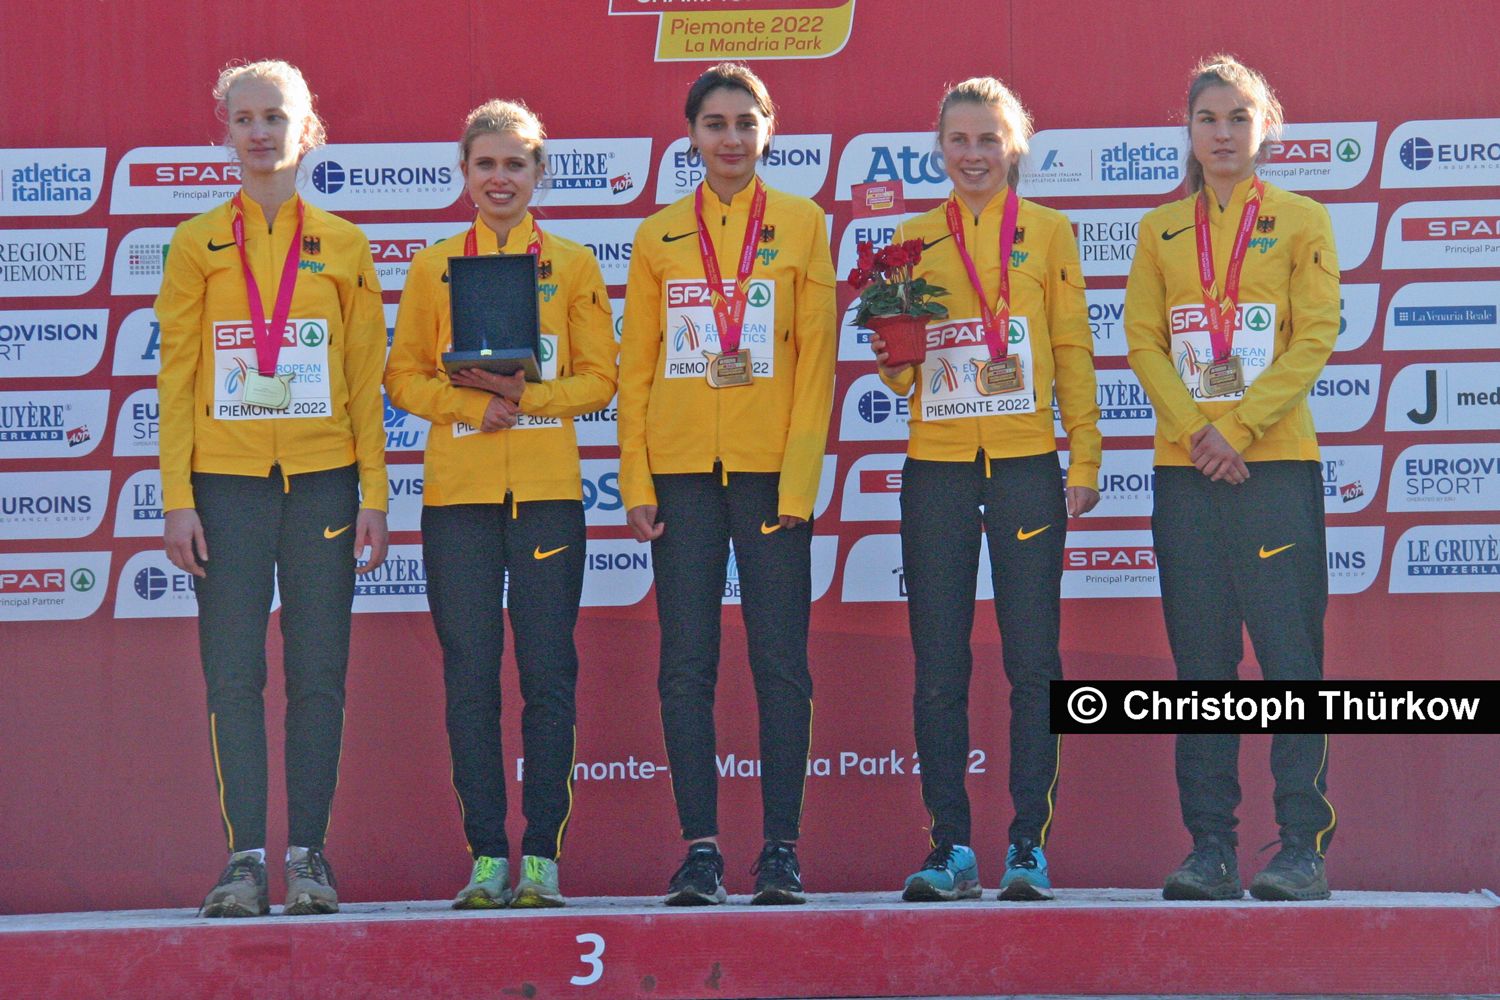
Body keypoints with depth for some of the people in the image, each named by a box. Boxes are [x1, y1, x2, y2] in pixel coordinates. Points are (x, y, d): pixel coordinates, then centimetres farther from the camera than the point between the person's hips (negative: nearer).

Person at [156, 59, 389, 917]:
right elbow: (176, 376, 3)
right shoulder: (198, 246, 6)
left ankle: (309, 855, 8)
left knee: (318, 677, 2)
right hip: (228, 483, -1)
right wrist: (178, 499, -4)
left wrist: (375, 496, 1)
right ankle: (246, 856, 0)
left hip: (323, 482, 1)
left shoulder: (344, 248, 8)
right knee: (234, 677, -3)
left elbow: (367, 380, 7)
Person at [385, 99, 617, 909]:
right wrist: (474, 406, -10)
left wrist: (521, 396, -12)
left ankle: (542, 856, 2)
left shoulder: (573, 265, 7)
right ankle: (487, 856, 5)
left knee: (547, 674, -2)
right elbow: (404, 378, 7)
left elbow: (600, 378, 4)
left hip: (548, 491, -1)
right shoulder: (433, 267, 9)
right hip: (458, 491, 1)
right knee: (470, 676, 0)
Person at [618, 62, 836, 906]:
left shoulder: (802, 226, 5)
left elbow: (816, 356, 0)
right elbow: (636, 364, 9)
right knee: (686, 666, 1)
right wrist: (636, 480, 0)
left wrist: (798, 479, -8)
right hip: (682, 470, 2)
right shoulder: (659, 237, 10)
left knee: (780, 661, -1)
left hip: (770, 468, -2)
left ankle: (783, 849, 4)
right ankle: (701, 849, 4)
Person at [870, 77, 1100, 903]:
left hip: (1025, 464, -2)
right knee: (938, 667, 1)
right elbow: (899, 372, 11)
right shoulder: (914, 240, 10)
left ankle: (1028, 846, 3)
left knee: (1032, 662, -2)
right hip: (936, 466, 2)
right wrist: (893, 353, -12)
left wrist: (1085, 461, -1)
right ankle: (950, 847, 6)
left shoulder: (1047, 233, 6)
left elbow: (1073, 351, 5)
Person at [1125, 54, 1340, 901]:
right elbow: (1143, 339, 6)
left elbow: (1315, 337, -2)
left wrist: (1242, 428, -12)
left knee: (1291, 655, -7)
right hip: (1186, 469, 3)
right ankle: (1211, 848, 5)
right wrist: (1196, 429, -9)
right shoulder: (1162, 230, 13)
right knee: (1201, 661, 3)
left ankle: (1303, 847, -6)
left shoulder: (1301, 223, 5)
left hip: (1277, 463, -3)